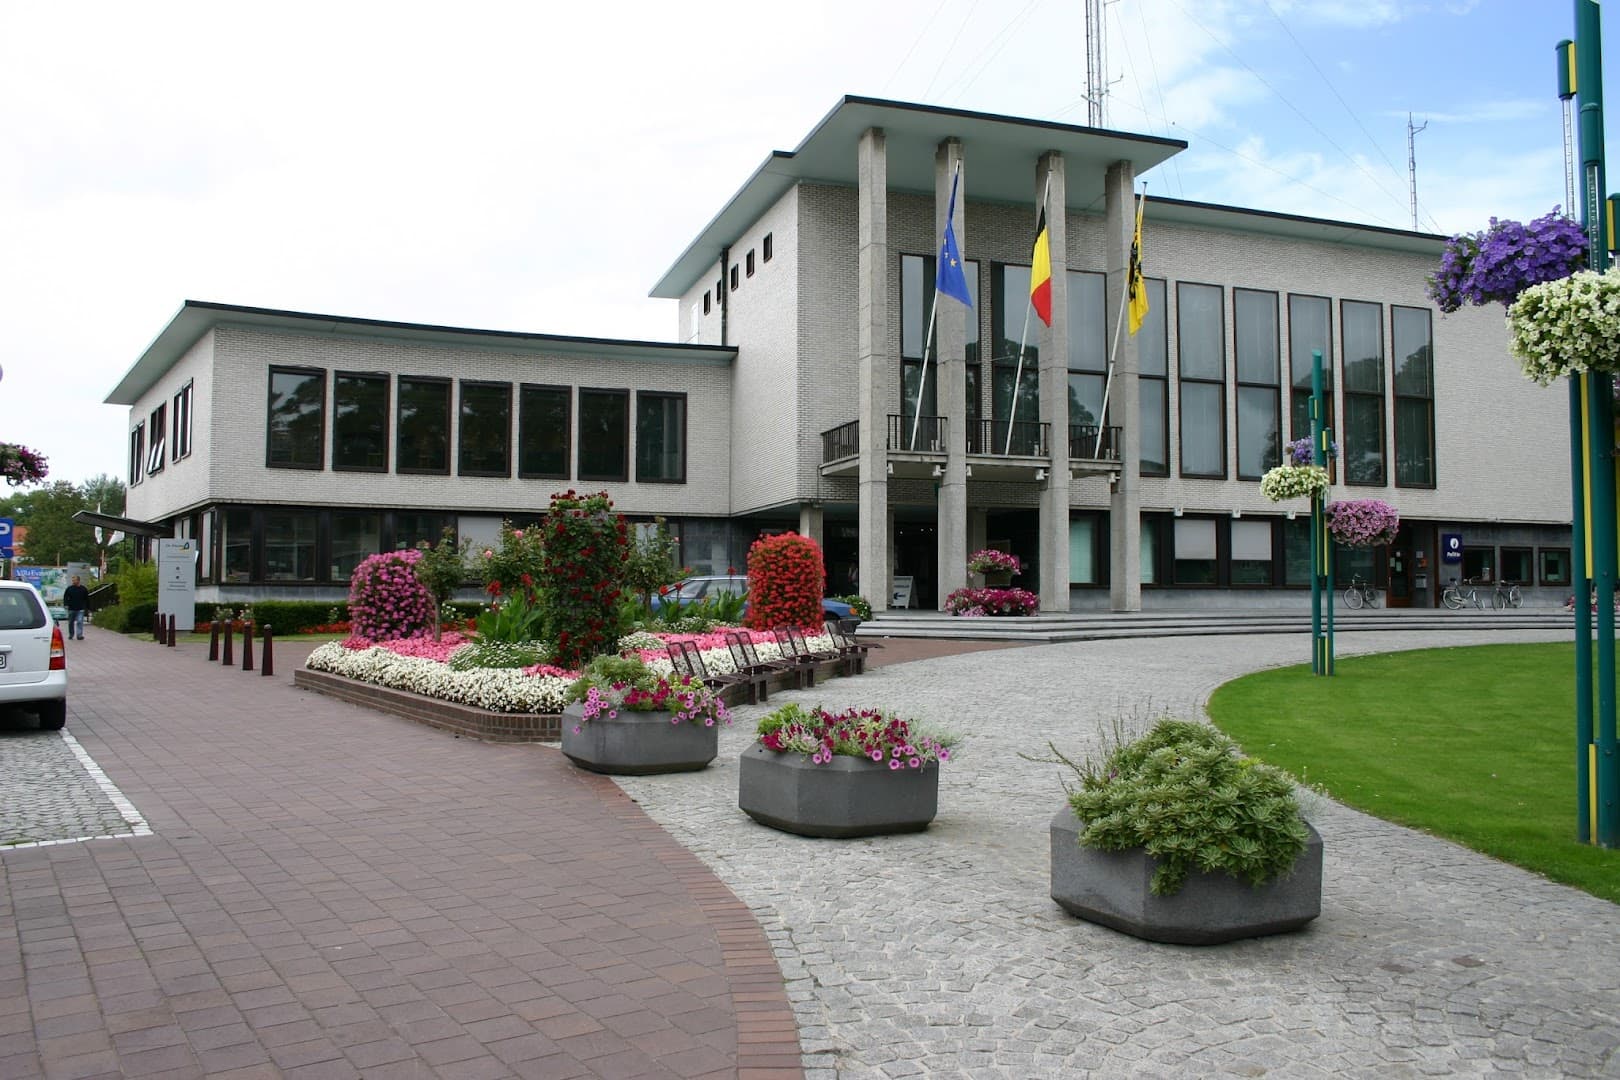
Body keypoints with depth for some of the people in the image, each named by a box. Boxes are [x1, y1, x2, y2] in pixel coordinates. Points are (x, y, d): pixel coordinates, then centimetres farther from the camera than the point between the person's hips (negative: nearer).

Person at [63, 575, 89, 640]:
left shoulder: (83, 589, 6)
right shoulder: (69, 589, 5)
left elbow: (87, 600, 11)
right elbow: (65, 597, 5)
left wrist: (88, 608, 11)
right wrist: (65, 604, -12)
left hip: (80, 609, -2)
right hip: (71, 609, 2)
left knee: (80, 622, -13)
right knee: (71, 623, 10)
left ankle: (79, 635, -14)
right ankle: (71, 635, 26)